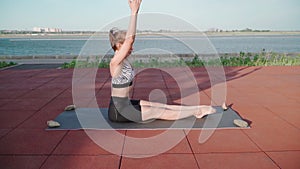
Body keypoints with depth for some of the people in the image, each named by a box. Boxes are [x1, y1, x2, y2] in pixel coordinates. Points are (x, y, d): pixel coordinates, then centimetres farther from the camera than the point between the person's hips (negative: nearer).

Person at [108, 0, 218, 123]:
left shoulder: (123, 60, 5)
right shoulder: (115, 62, -20)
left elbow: (130, 37, 3)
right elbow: (129, 39, -31)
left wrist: (136, 10, 0)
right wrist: (133, 12, -29)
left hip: (125, 104, 9)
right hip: (118, 110, -9)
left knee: (162, 106, 6)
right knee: (159, 112, -3)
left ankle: (198, 109, 10)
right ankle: (198, 112, 6)